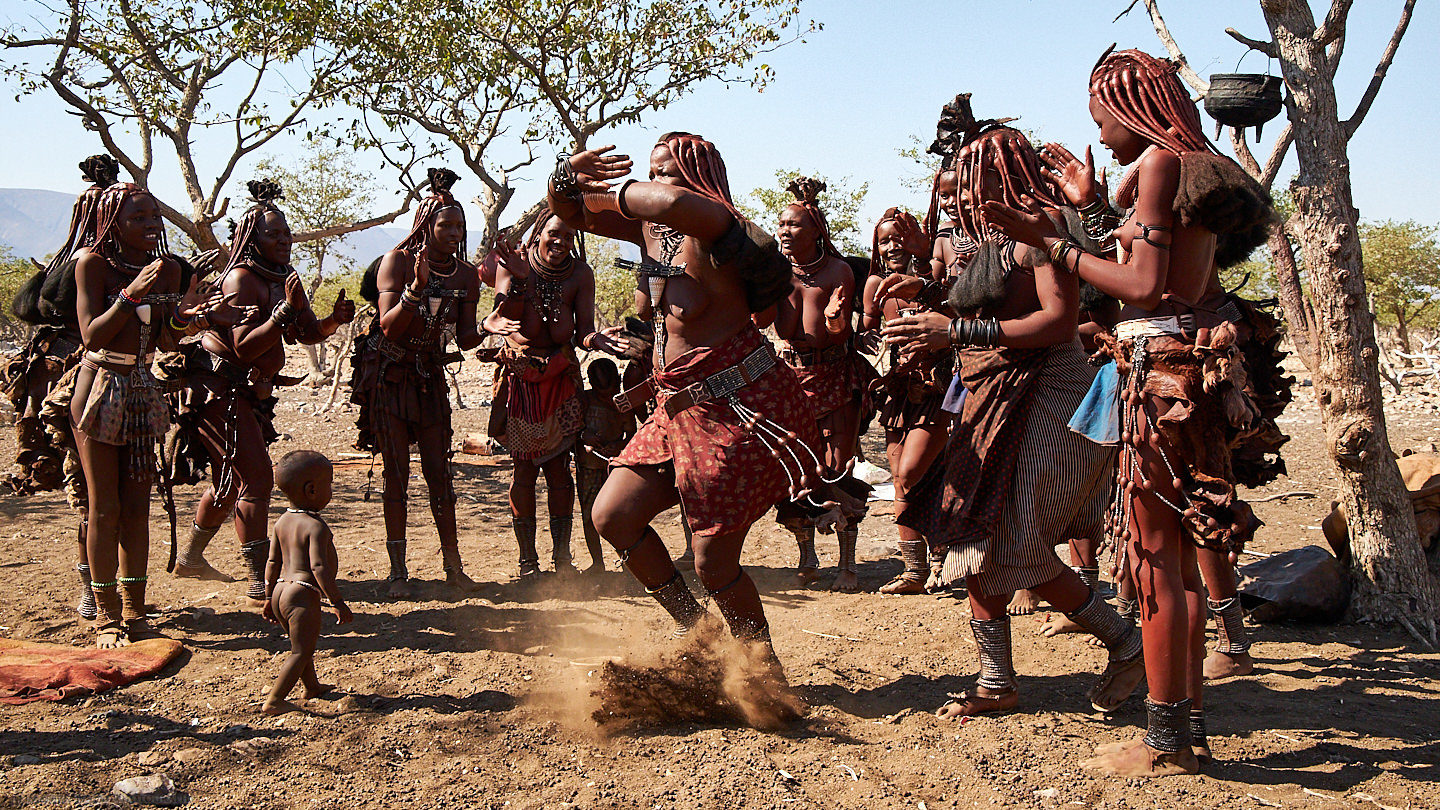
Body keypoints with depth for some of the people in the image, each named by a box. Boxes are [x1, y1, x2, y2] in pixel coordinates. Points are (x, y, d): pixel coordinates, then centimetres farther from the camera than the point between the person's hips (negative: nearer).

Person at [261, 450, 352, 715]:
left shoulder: (282, 522, 9)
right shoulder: (316, 527, -17)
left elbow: (272, 562, 14)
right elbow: (319, 567, -24)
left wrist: (269, 597, 22)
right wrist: (338, 602, -22)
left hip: (281, 591, 9)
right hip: (303, 596, -9)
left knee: (303, 645, 25)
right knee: (301, 651, -1)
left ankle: (312, 686, 41)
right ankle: (274, 700, -4)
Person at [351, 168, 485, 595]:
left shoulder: (466, 275, 0)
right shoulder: (397, 262, -12)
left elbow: (465, 339, 0)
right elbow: (389, 327, -20)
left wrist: (489, 330, -22)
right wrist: (416, 288, -34)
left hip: (429, 376, 3)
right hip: (388, 375, -3)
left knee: (439, 471, 2)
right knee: (396, 471, -3)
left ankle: (453, 564, 9)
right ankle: (397, 568, 2)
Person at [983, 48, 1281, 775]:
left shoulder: (1159, 160, -9)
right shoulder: (1200, 166, 18)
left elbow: (1145, 286, -18)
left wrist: (1052, 244, -11)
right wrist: (1092, 205, 29)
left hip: (1163, 367, -10)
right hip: (1200, 367, 10)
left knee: (1153, 557, -5)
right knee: (1178, 558, 13)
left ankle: (1168, 742, 0)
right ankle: (1190, 728, 19)